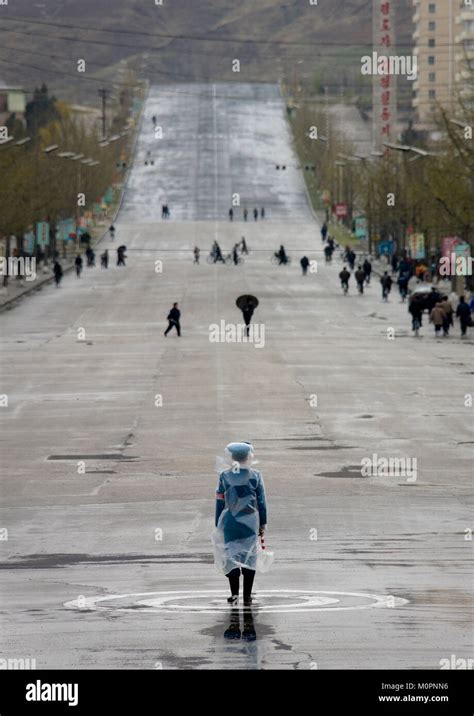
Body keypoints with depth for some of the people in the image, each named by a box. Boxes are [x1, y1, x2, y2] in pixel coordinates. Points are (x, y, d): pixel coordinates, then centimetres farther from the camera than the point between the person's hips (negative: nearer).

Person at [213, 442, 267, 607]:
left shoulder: (224, 476, -2)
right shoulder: (255, 476, -2)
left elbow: (220, 502, 2)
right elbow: (261, 501, 2)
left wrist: (218, 524, 10)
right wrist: (263, 523, 10)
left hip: (230, 523, 0)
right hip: (250, 522, 0)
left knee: (231, 556, 6)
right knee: (249, 558, 7)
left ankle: (234, 594, -5)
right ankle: (247, 596, 7)